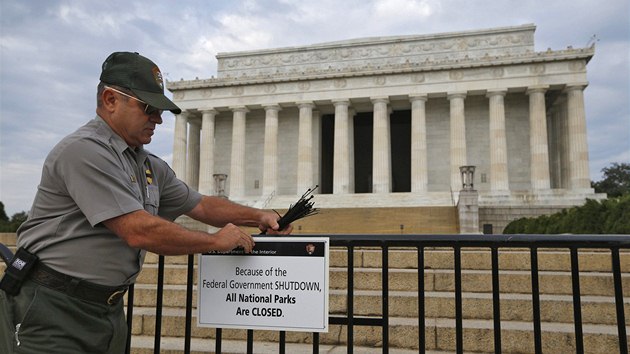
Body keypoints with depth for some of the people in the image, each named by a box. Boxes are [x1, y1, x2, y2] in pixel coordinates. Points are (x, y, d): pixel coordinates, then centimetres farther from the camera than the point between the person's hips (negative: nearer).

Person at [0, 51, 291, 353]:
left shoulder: (151, 167, 10)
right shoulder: (84, 150, -19)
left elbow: (201, 205, 18)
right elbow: (139, 231, -25)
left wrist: (257, 216, 4)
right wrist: (217, 241, -13)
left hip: (109, 309, 8)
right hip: (50, 309, -8)